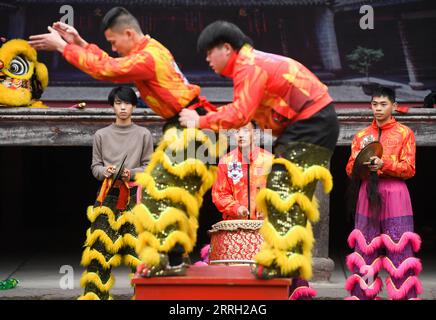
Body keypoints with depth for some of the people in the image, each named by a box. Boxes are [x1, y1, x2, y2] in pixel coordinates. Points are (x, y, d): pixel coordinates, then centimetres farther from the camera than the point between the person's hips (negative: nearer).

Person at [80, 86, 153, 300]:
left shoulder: (143, 135, 5)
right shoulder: (101, 135, 8)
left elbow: (148, 167, 5)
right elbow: (95, 166, 10)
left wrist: (132, 173, -12)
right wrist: (104, 171, -11)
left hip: (134, 195, -1)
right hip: (108, 194, 1)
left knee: (136, 245, -7)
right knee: (100, 244, -5)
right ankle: (94, 293, -1)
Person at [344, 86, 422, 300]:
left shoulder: (404, 133, 8)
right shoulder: (361, 135, 18)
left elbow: (409, 169, -1)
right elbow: (350, 170, 13)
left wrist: (384, 164, -16)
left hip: (394, 195, -3)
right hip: (367, 194, 3)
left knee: (399, 251, -8)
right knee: (364, 250, 0)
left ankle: (405, 296, -8)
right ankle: (360, 296, 2)